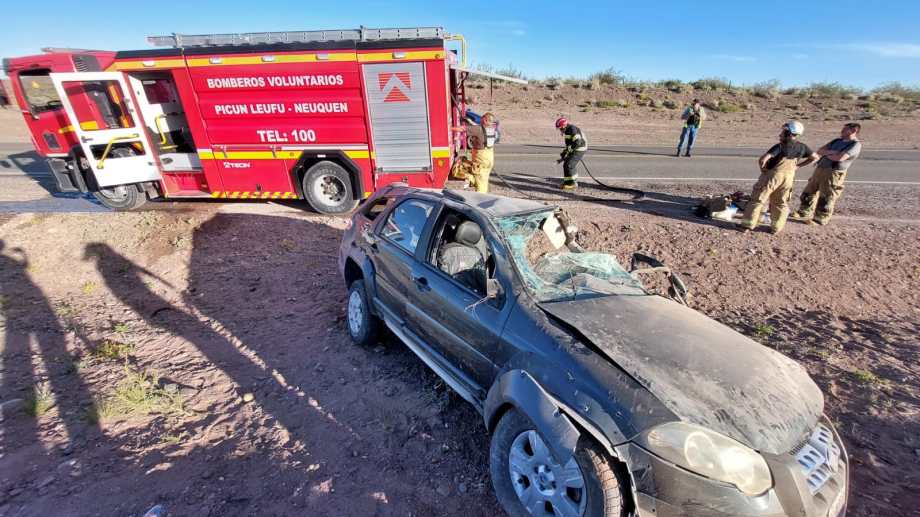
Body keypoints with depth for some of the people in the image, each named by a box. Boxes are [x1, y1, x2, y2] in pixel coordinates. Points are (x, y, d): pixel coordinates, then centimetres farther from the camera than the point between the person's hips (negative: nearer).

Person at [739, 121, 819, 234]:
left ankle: (747, 225, 3)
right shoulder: (802, 147, 4)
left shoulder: (780, 146, -16)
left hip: (772, 176, -6)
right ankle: (776, 228, 20)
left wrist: (763, 170, -8)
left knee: (757, 201, 2)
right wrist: (797, 165, 15)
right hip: (788, 178, 6)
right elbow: (815, 157, 16)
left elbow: (762, 160, -26)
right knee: (781, 203, 16)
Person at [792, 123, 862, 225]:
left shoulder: (856, 144, -7)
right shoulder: (837, 141, 16)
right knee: (809, 192, 13)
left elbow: (840, 158, -20)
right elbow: (819, 151, 7)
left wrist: (826, 154, -3)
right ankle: (804, 214, 25)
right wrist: (830, 152, -12)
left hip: (833, 173, -8)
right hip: (820, 169, 8)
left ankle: (820, 220, 7)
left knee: (825, 198, -3)